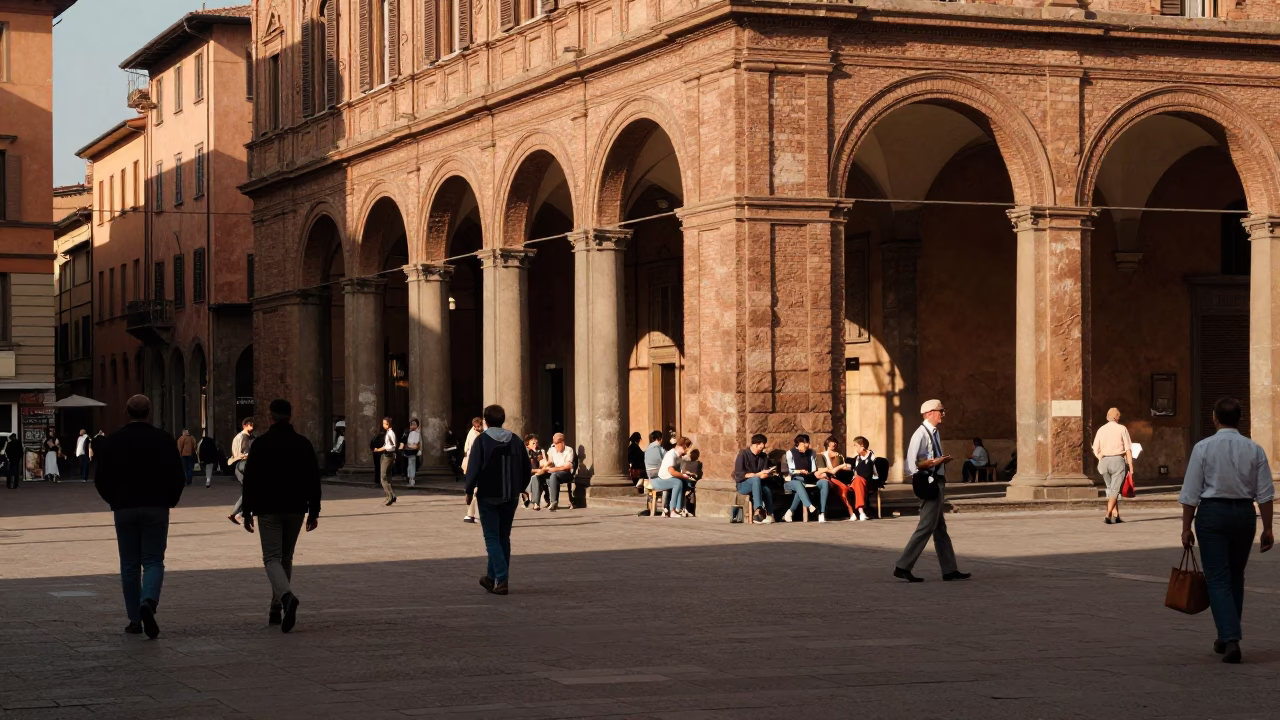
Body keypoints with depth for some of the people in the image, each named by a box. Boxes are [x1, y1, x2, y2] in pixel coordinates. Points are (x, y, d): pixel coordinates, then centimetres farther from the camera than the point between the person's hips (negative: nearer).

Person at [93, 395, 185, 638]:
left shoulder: (113, 441, 1)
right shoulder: (163, 439, -2)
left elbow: (101, 480, 2)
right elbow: (178, 477, -3)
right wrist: (170, 500, 13)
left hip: (124, 509, 1)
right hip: (156, 508, -1)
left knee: (129, 565, 9)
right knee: (153, 561, 3)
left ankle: (135, 620, 10)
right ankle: (148, 602, -24)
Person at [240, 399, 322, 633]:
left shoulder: (261, 444, -5)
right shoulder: (303, 444, 3)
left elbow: (250, 480, -5)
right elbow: (313, 480, 3)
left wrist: (247, 512, 1)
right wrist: (314, 512, 7)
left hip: (269, 510, -3)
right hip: (295, 509, 3)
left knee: (272, 558, -4)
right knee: (286, 557, 16)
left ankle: (287, 596, -31)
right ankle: (276, 609, 19)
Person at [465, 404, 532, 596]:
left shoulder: (482, 440, -8)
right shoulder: (515, 440, 5)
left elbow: (473, 468, -13)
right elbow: (527, 468, 6)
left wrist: (469, 491, -2)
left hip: (488, 497, -4)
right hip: (510, 497, 4)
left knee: (492, 538, -1)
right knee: (503, 537, 16)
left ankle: (502, 580, -14)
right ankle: (492, 577, 23)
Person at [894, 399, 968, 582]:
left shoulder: (934, 432, 13)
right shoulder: (921, 434, -17)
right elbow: (911, 463, -23)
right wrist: (935, 462, -23)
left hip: (938, 483, 10)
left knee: (940, 529, 13)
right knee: (926, 527, -8)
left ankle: (949, 570, 19)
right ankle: (903, 566, -4)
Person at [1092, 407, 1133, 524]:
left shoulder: (1101, 430, 8)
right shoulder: (1122, 429, -2)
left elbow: (1096, 450, 7)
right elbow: (1128, 449, -6)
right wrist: (1131, 466, -4)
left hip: (1104, 462, 4)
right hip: (1118, 461, -4)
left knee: (1111, 489, 16)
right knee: (1115, 490, -4)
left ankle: (1116, 515, 12)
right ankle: (1108, 515, -18)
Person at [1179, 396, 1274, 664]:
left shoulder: (1203, 448, -7)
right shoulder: (1254, 450, 1)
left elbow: (1191, 494, -6)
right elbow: (1265, 494, 0)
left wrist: (1186, 528, 0)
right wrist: (1267, 528, 7)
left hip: (1212, 513, -3)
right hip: (1244, 514, 3)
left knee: (1218, 579, -2)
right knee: (1235, 578, 18)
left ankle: (1231, 638, -17)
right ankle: (1227, 637, 26)